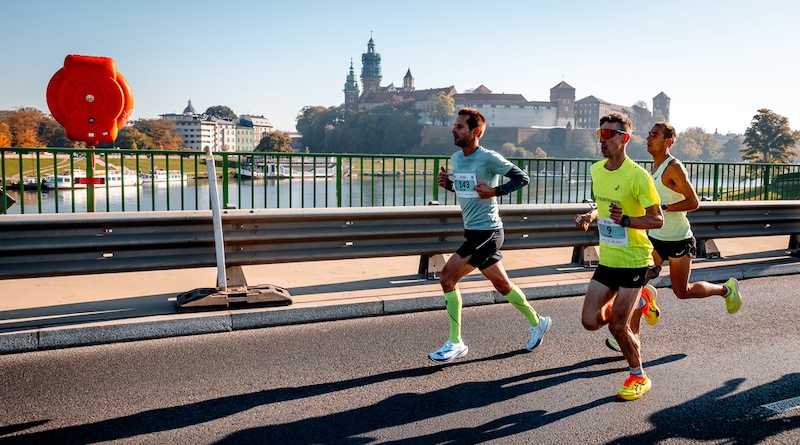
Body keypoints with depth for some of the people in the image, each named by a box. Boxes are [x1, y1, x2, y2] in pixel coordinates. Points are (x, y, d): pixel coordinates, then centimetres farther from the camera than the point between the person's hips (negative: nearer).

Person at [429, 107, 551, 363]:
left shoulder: (489, 158, -14)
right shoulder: (456, 158, 10)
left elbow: (522, 178, -10)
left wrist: (495, 191, -20)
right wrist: (447, 184, 4)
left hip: (486, 231, -8)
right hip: (473, 232, 8)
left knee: (448, 278, -11)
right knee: (502, 284, 16)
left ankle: (455, 344, 1)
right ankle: (537, 323, 33)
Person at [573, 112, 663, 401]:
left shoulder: (637, 175, -17)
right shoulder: (596, 170, 4)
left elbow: (657, 220, -15)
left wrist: (625, 220, -30)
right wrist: (589, 217, 0)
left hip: (633, 260, -6)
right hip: (607, 259, 7)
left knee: (617, 327, -4)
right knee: (591, 321, 1)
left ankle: (639, 377, 22)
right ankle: (640, 303, 28)